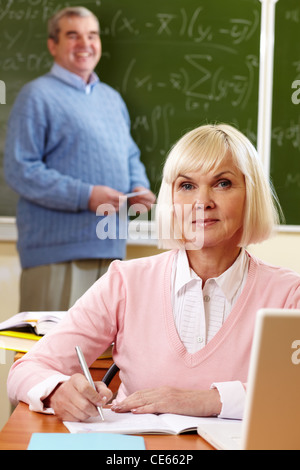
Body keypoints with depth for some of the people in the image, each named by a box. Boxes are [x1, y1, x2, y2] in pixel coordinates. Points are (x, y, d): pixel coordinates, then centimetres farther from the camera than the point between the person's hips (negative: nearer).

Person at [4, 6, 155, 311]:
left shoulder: (111, 98, 21)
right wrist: (85, 195, -19)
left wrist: (139, 189, 4)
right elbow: (20, 171, -11)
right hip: (56, 249, -7)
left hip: (110, 246, 7)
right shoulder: (37, 95, -4)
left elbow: (130, 156, 28)